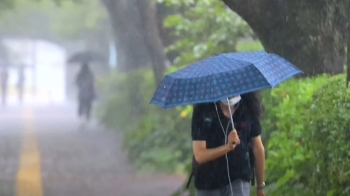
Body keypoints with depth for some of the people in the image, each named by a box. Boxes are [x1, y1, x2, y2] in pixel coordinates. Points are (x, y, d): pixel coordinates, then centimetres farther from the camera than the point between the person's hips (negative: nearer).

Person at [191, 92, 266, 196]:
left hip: (238, 180, 0)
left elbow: (258, 148, 5)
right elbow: (199, 155, -20)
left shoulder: (248, 111, -7)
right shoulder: (203, 112, -15)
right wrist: (227, 147, -37)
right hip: (208, 184, 0)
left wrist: (260, 186, 12)